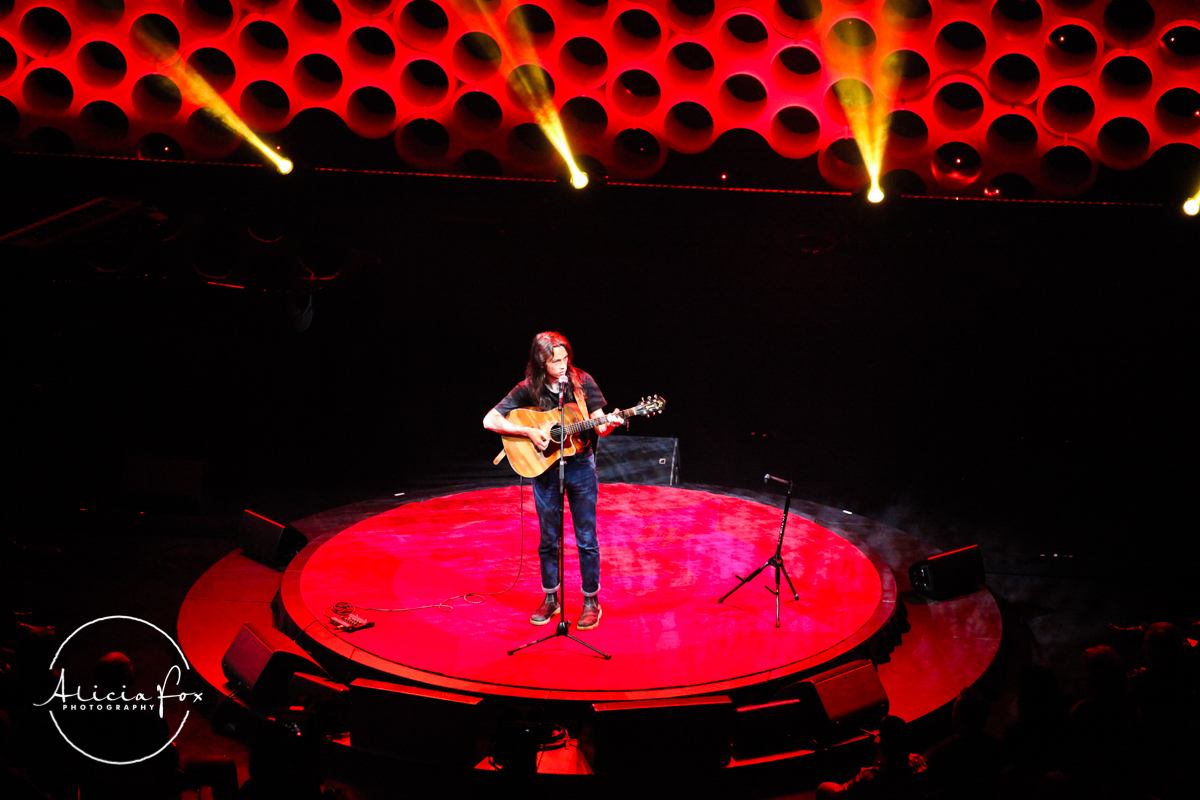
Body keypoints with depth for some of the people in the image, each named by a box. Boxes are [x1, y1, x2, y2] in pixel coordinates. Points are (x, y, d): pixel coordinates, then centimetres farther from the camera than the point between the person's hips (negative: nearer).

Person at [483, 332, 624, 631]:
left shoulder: (582, 381, -5)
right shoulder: (529, 389, -7)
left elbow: (598, 425, -3)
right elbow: (490, 420, -9)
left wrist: (609, 424, -27)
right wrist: (529, 431, -18)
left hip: (580, 466, 0)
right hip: (545, 470, 0)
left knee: (586, 539, 3)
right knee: (548, 539, 10)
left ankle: (591, 602, 15)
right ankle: (550, 600, 25)